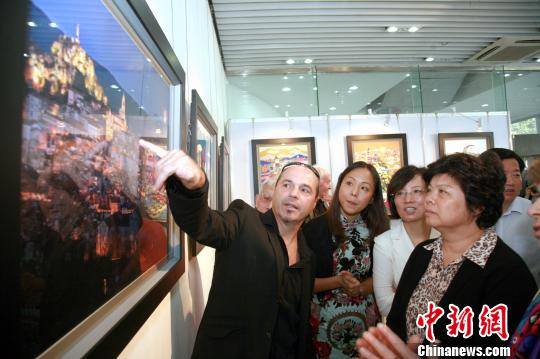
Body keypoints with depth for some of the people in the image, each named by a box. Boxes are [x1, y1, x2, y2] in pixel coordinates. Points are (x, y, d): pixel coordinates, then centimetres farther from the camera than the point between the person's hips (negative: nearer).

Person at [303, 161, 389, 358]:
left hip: (366, 319, 3)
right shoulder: (314, 228, -17)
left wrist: (361, 288, -16)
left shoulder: (377, 229, -6)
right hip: (325, 320, -3)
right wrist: (338, 282, -23)